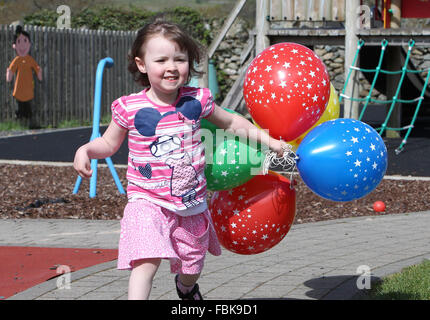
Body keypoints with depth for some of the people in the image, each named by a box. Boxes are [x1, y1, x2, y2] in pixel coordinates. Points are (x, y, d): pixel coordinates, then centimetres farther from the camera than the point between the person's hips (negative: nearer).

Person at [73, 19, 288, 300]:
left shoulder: (197, 100, -4)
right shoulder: (130, 108, -9)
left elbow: (230, 122, 14)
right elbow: (109, 143, 5)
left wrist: (267, 139, 11)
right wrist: (86, 150, -14)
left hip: (191, 205, 3)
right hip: (148, 203, -3)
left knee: (192, 267, 21)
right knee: (147, 261, -26)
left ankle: (185, 287, 58)